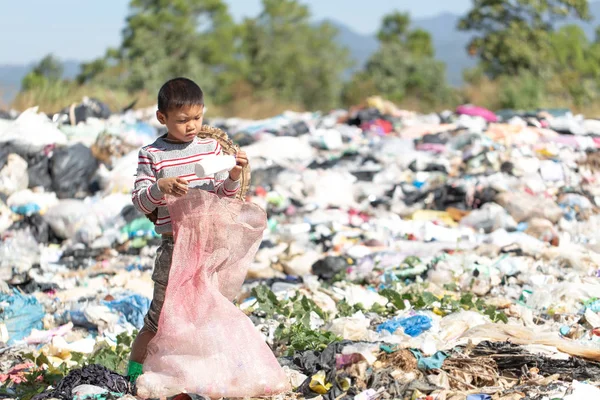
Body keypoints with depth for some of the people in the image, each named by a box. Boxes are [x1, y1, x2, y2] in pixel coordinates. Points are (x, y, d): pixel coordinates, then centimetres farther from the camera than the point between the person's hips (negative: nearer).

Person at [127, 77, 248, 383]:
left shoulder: (211, 148, 7)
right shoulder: (152, 155, -4)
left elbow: (223, 196, 10)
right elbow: (140, 202, -6)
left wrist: (233, 177, -10)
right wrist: (160, 187, -25)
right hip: (174, 245, -4)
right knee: (161, 317, 1)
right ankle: (135, 369, 15)